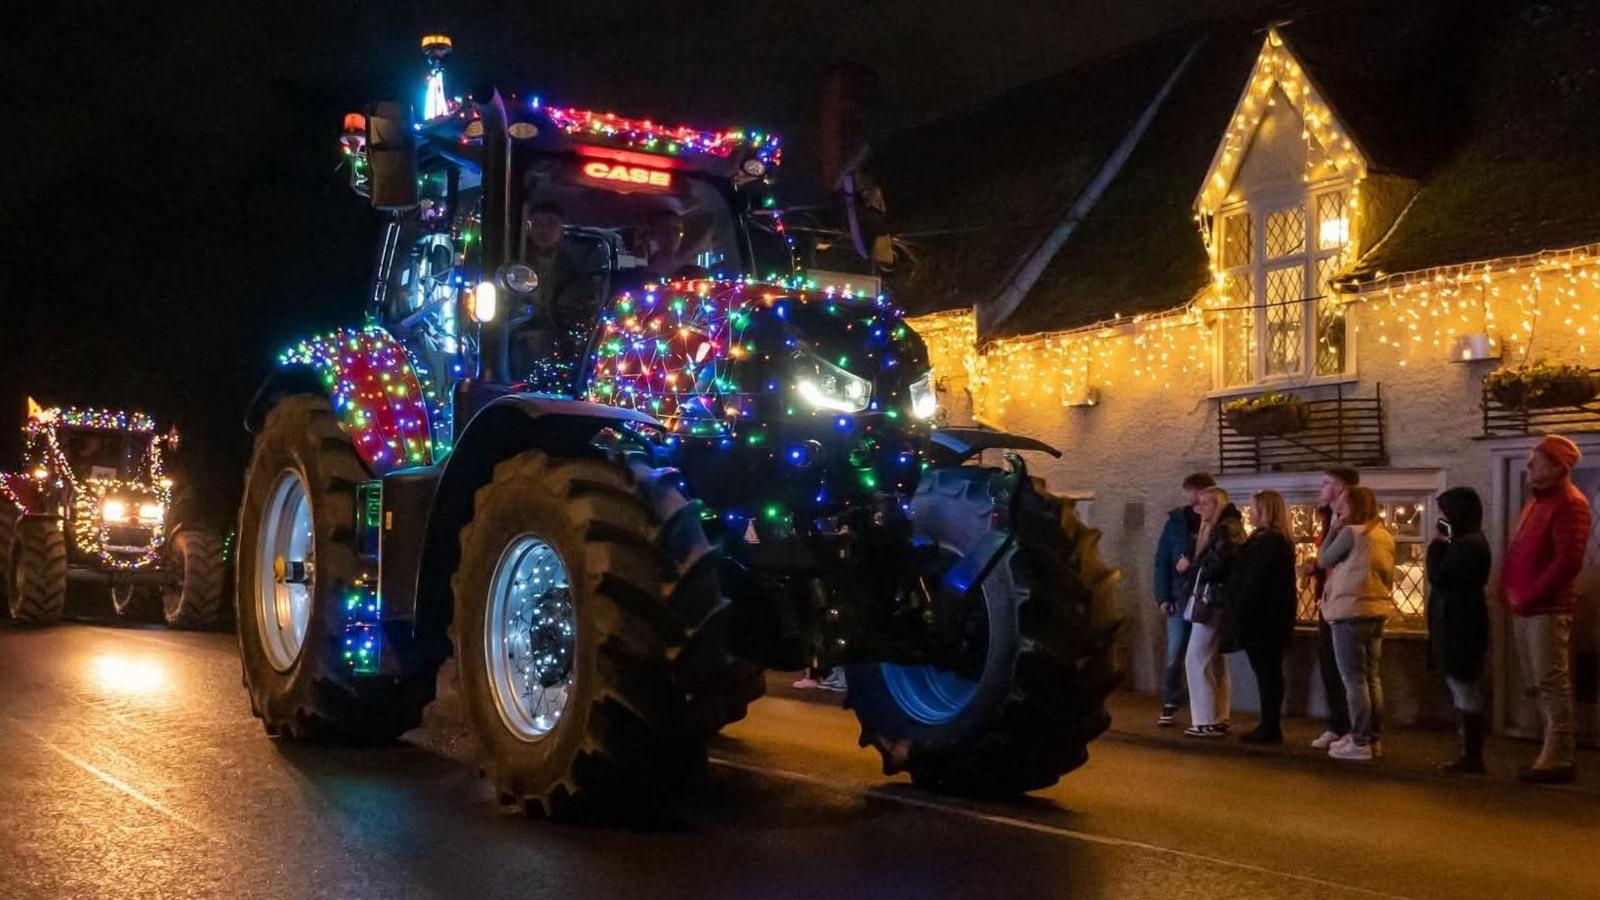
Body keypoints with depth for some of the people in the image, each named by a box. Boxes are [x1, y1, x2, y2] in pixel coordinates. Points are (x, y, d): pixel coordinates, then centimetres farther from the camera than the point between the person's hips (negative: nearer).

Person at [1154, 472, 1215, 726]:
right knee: (1175, 655, 3)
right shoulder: (1176, 521, 5)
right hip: (1180, 597, 1)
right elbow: (1162, 560, 4)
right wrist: (1163, 596, -3)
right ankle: (1170, 706, 11)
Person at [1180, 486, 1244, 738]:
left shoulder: (1225, 531, -15)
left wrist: (1189, 566, -9)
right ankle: (1218, 718, 17)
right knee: (1214, 662, 12)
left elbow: (1216, 568, -23)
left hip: (1213, 603, -10)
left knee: (1196, 660, -8)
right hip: (1212, 602, 10)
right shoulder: (1215, 530, 18)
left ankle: (1206, 721, -7)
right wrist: (1191, 566, -4)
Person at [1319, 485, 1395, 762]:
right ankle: (1373, 737, 16)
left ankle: (1360, 742, -4)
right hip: (1377, 611, 8)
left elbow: (1323, 560, -2)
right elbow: (1387, 576, 15)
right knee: (1372, 678, 12)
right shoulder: (1384, 535, 11)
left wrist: (1335, 528, 2)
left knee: (1354, 679, -4)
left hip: (1350, 612, -8)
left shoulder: (1351, 532, -12)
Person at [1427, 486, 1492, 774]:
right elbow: (1449, 578, 17)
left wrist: (1437, 543, -9)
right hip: (1459, 623, 11)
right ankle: (1469, 753, 17)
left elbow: (1438, 577, -18)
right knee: (1463, 690, 13)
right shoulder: (1468, 541, 16)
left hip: (1460, 625, -11)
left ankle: (1472, 758, -2)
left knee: (1464, 691, -6)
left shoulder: (1468, 543, -17)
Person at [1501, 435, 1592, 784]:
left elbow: (1568, 561, -19)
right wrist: (1510, 589, 10)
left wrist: (1531, 596, -17)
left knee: (1552, 682, -8)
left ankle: (1558, 758, -5)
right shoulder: (1537, 502, 20)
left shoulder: (1569, 503, -10)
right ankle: (1553, 753, 19)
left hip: (1548, 609, -10)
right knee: (1540, 683, 12)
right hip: (1525, 609, 10)